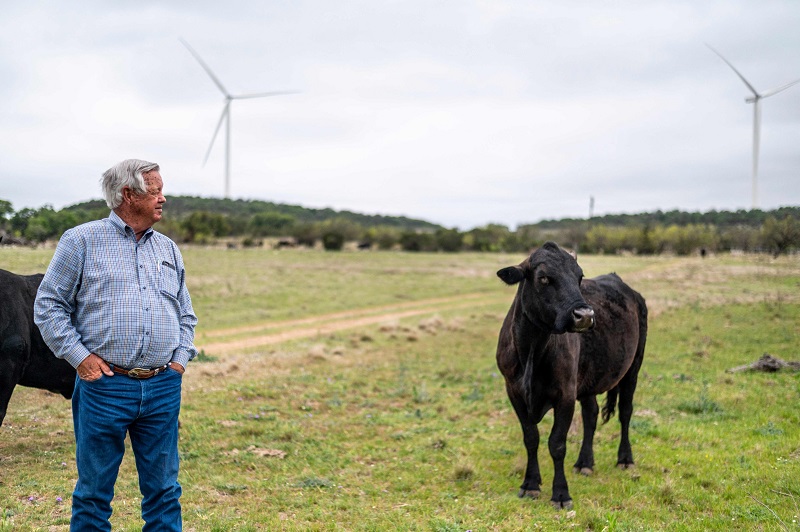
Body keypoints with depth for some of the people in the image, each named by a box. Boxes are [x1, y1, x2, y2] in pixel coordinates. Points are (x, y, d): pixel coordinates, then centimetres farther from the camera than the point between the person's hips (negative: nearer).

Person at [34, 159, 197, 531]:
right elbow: (48, 305, 0)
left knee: (164, 491, 9)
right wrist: (79, 356, -9)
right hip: (105, 386, -4)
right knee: (94, 490, 5)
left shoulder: (168, 250, 15)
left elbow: (186, 314, 22)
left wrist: (181, 358, 7)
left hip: (163, 388, 4)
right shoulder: (82, 241, 0)